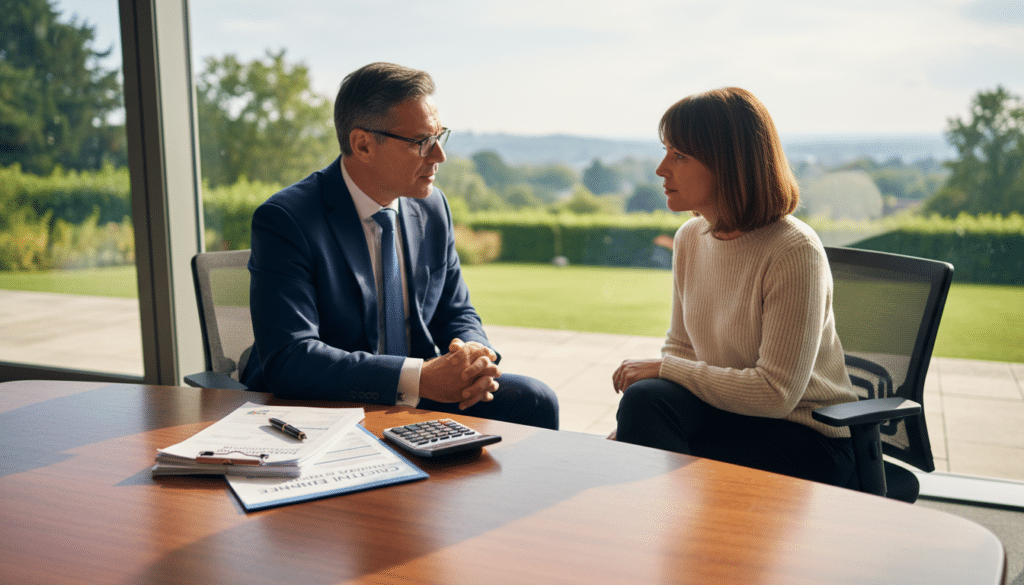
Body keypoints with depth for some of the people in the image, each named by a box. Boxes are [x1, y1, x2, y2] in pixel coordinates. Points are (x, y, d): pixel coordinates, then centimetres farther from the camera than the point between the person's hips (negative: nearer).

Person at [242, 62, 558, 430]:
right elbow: (288, 360, -26)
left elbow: (457, 315, 13)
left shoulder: (432, 207, 5)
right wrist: (419, 378, -33)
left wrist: (474, 356, -13)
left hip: (416, 396, 7)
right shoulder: (285, 220, -17)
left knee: (532, 400, -13)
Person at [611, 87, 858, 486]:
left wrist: (663, 368, -18)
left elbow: (776, 393, -22)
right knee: (645, 399, -24)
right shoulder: (689, 238, 2)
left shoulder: (795, 252, -21)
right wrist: (626, 435, -6)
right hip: (729, 410, 6)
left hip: (807, 438, -6)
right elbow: (680, 347, 10)